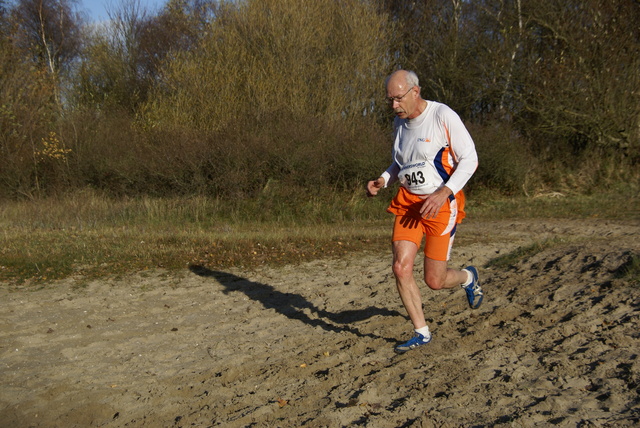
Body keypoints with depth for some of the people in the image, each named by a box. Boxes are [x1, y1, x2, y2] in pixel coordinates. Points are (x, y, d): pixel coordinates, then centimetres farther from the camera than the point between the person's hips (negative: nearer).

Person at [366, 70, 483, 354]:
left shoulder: (443, 116, -12)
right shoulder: (399, 123, 8)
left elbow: (470, 159, -12)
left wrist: (443, 193, -23)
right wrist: (382, 181, 2)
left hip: (441, 204, -6)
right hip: (408, 202, 6)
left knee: (434, 281, -1)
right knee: (401, 267, -9)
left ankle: (467, 278, 35)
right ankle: (421, 333, 8)